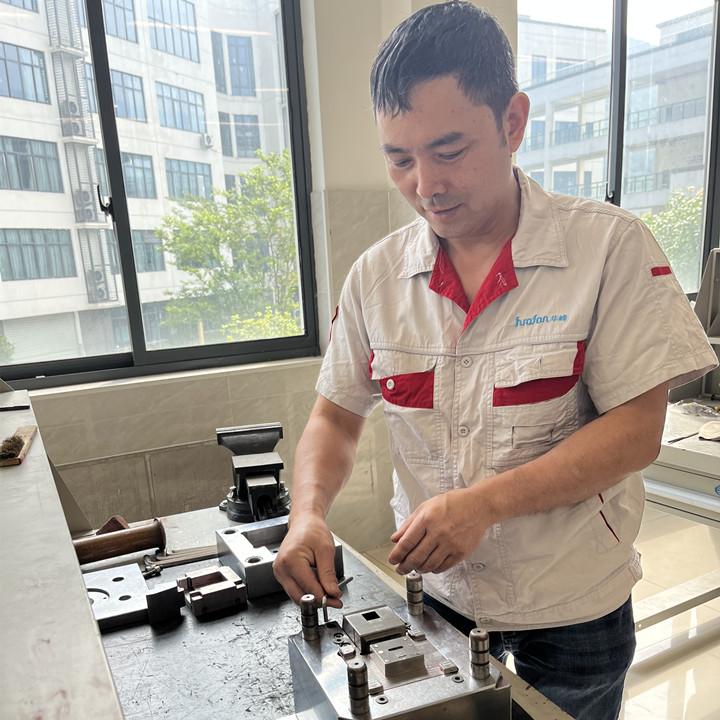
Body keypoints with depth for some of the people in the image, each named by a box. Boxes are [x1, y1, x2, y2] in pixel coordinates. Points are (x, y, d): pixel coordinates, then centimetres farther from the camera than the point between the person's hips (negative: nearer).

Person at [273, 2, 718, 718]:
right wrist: (308, 512, -17)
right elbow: (335, 416, 1)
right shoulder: (376, 275, -6)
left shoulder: (611, 247, -16)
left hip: (574, 607, -2)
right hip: (437, 595, 3)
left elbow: (636, 429, -17)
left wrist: (485, 503, -27)